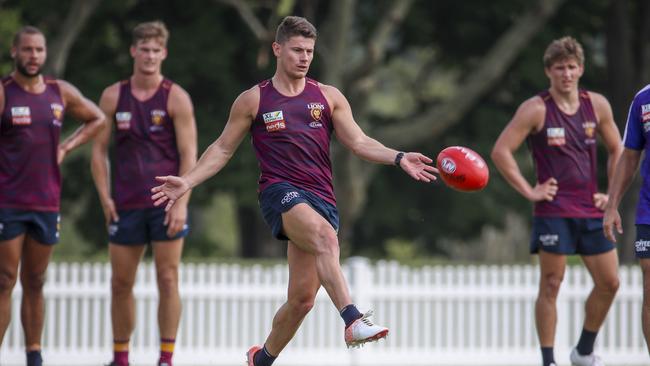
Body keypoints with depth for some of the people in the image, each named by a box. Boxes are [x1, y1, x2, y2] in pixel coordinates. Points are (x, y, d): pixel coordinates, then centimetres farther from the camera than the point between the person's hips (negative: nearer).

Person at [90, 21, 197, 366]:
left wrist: (181, 202, -13)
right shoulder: (114, 97, 5)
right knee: (121, 283, 6)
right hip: (126, 205, 3)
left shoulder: (176, 98, -2)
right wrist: (105, 197, -2)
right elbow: (99, 149, 8)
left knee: (168, 280, -4)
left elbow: (189, 155, -5)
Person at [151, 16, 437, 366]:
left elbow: (359, 142, 8)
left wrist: (398, 158, -9)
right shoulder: (253, 100, 7)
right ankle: (353, 321, -50)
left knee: (302, 298, 1)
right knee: (325, 234, -37)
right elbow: (222, 149, 12)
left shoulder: (328, 97, 13)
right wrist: (187, 181, 1)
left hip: (321, 200, 4)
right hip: (280, 192, -4)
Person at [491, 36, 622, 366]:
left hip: (591, 210, 5)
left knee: (609, 283, 5)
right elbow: (501, 151, -11)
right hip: (553, 212, -5)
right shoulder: (536, 109, -8)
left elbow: (616, 150, 19)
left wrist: (612, 196, 11)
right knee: (551, 286, -5)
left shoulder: (597, 105, 7)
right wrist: (529, 191, -12)